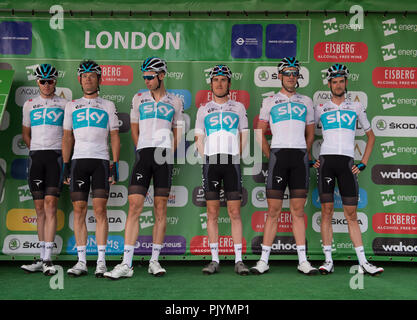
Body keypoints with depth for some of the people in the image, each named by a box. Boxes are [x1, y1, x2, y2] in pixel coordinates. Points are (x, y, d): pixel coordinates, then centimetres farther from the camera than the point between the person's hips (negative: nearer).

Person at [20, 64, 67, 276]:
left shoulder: (64, 104, 7)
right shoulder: (29, 105, 15)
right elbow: (25, 133, 23)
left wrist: (63, 151, 3)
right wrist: (36, 151, 13)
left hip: (56, 155, -3)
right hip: (36, 156, 3)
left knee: (50, 205, -11)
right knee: (39, 208, 4)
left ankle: (48, 260, -11)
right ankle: (42, 258, 10)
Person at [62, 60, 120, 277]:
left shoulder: (108, 106, 12)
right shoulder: (72, 106, 17)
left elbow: (115, 137, 8)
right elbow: (67, 138, 16)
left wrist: (115, 165, -1)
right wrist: (65, 166, 8)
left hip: (101, 161, -2)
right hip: (78, 161, 2)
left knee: (100, 210, -7)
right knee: (79, 210, -1)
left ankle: (101, 261, -3)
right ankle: (81, 261, 4)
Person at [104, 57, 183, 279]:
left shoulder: (175, 102, 10)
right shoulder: (138, 99, 12)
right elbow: (134, 129, 18)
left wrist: (168, 154, 7)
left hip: (164, 156, 0)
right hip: (143, 154, 0)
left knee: (161, 209, 2)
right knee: (134, 207, -8)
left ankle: (154, 261, 10)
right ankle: (126, 264, -7)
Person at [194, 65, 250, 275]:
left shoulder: (238, 107, 14)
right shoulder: (204, 109, 15)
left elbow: (243, 136, 14)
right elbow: (199, 139, 15)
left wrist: (235, 157, 5)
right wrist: (207, 159, 4)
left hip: (232, 163, -1)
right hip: (210, 163, 1)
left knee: (235, 212, -3)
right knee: (212, 213, 0)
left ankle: (238, 260, 0)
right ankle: (214, 260, 5)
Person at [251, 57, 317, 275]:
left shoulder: (306, 102, 17)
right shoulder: (269, 102, 11)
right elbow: (260, 133, 11)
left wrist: (303, 154, 12)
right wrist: (270, 156, 4)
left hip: (300, 157, 2)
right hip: (278, 155, -2)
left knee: (298, 210, 3)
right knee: (273, 210, -3)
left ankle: (302, 260, 7)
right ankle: (264, 259, 2)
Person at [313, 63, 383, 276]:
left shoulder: (356, 107, 15)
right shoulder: (321, 108, 13)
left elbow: (370, 135, 20)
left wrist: (363, 163, 10)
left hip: (347, 162, 1)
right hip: (326, 161, 0)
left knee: (351, 215, 0)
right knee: (327, 211, -2)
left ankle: (363, 262, 3)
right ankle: (328, 260, 4)